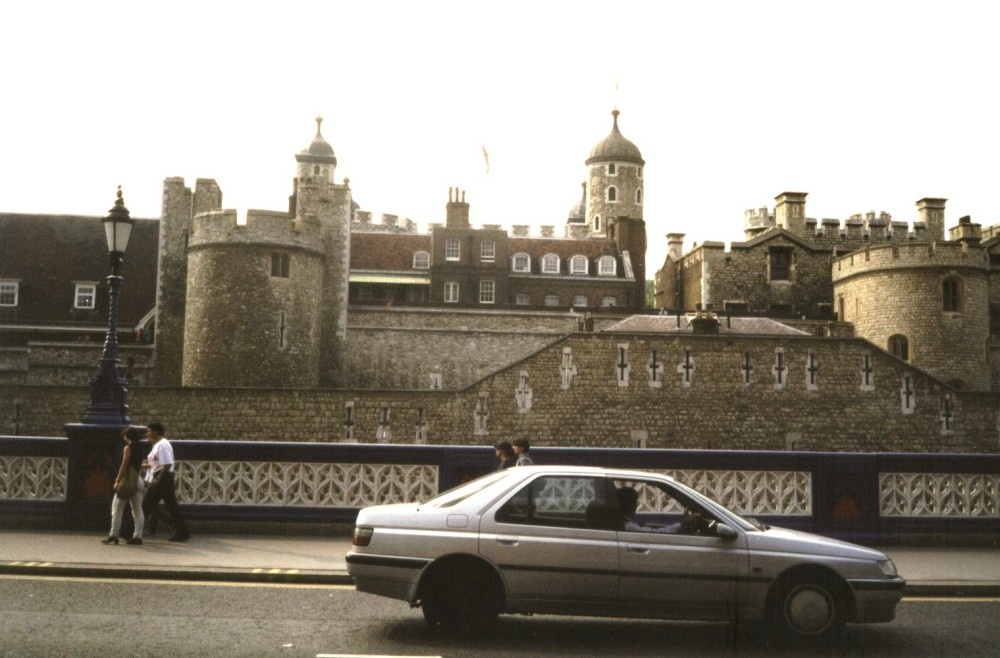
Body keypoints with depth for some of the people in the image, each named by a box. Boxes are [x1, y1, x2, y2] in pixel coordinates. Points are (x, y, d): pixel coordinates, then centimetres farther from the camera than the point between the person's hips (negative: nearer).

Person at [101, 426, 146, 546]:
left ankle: (113, 535, -1)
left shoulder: (128, 448, -8)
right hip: (138, 480, 7)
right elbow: (138, 465, 12)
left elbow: (124, 466, -13)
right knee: (137, 510, 5)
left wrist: (117, 480, -12)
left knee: (117, 508, 1)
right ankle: (138, 536, 3)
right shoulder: (140, 449, 12)